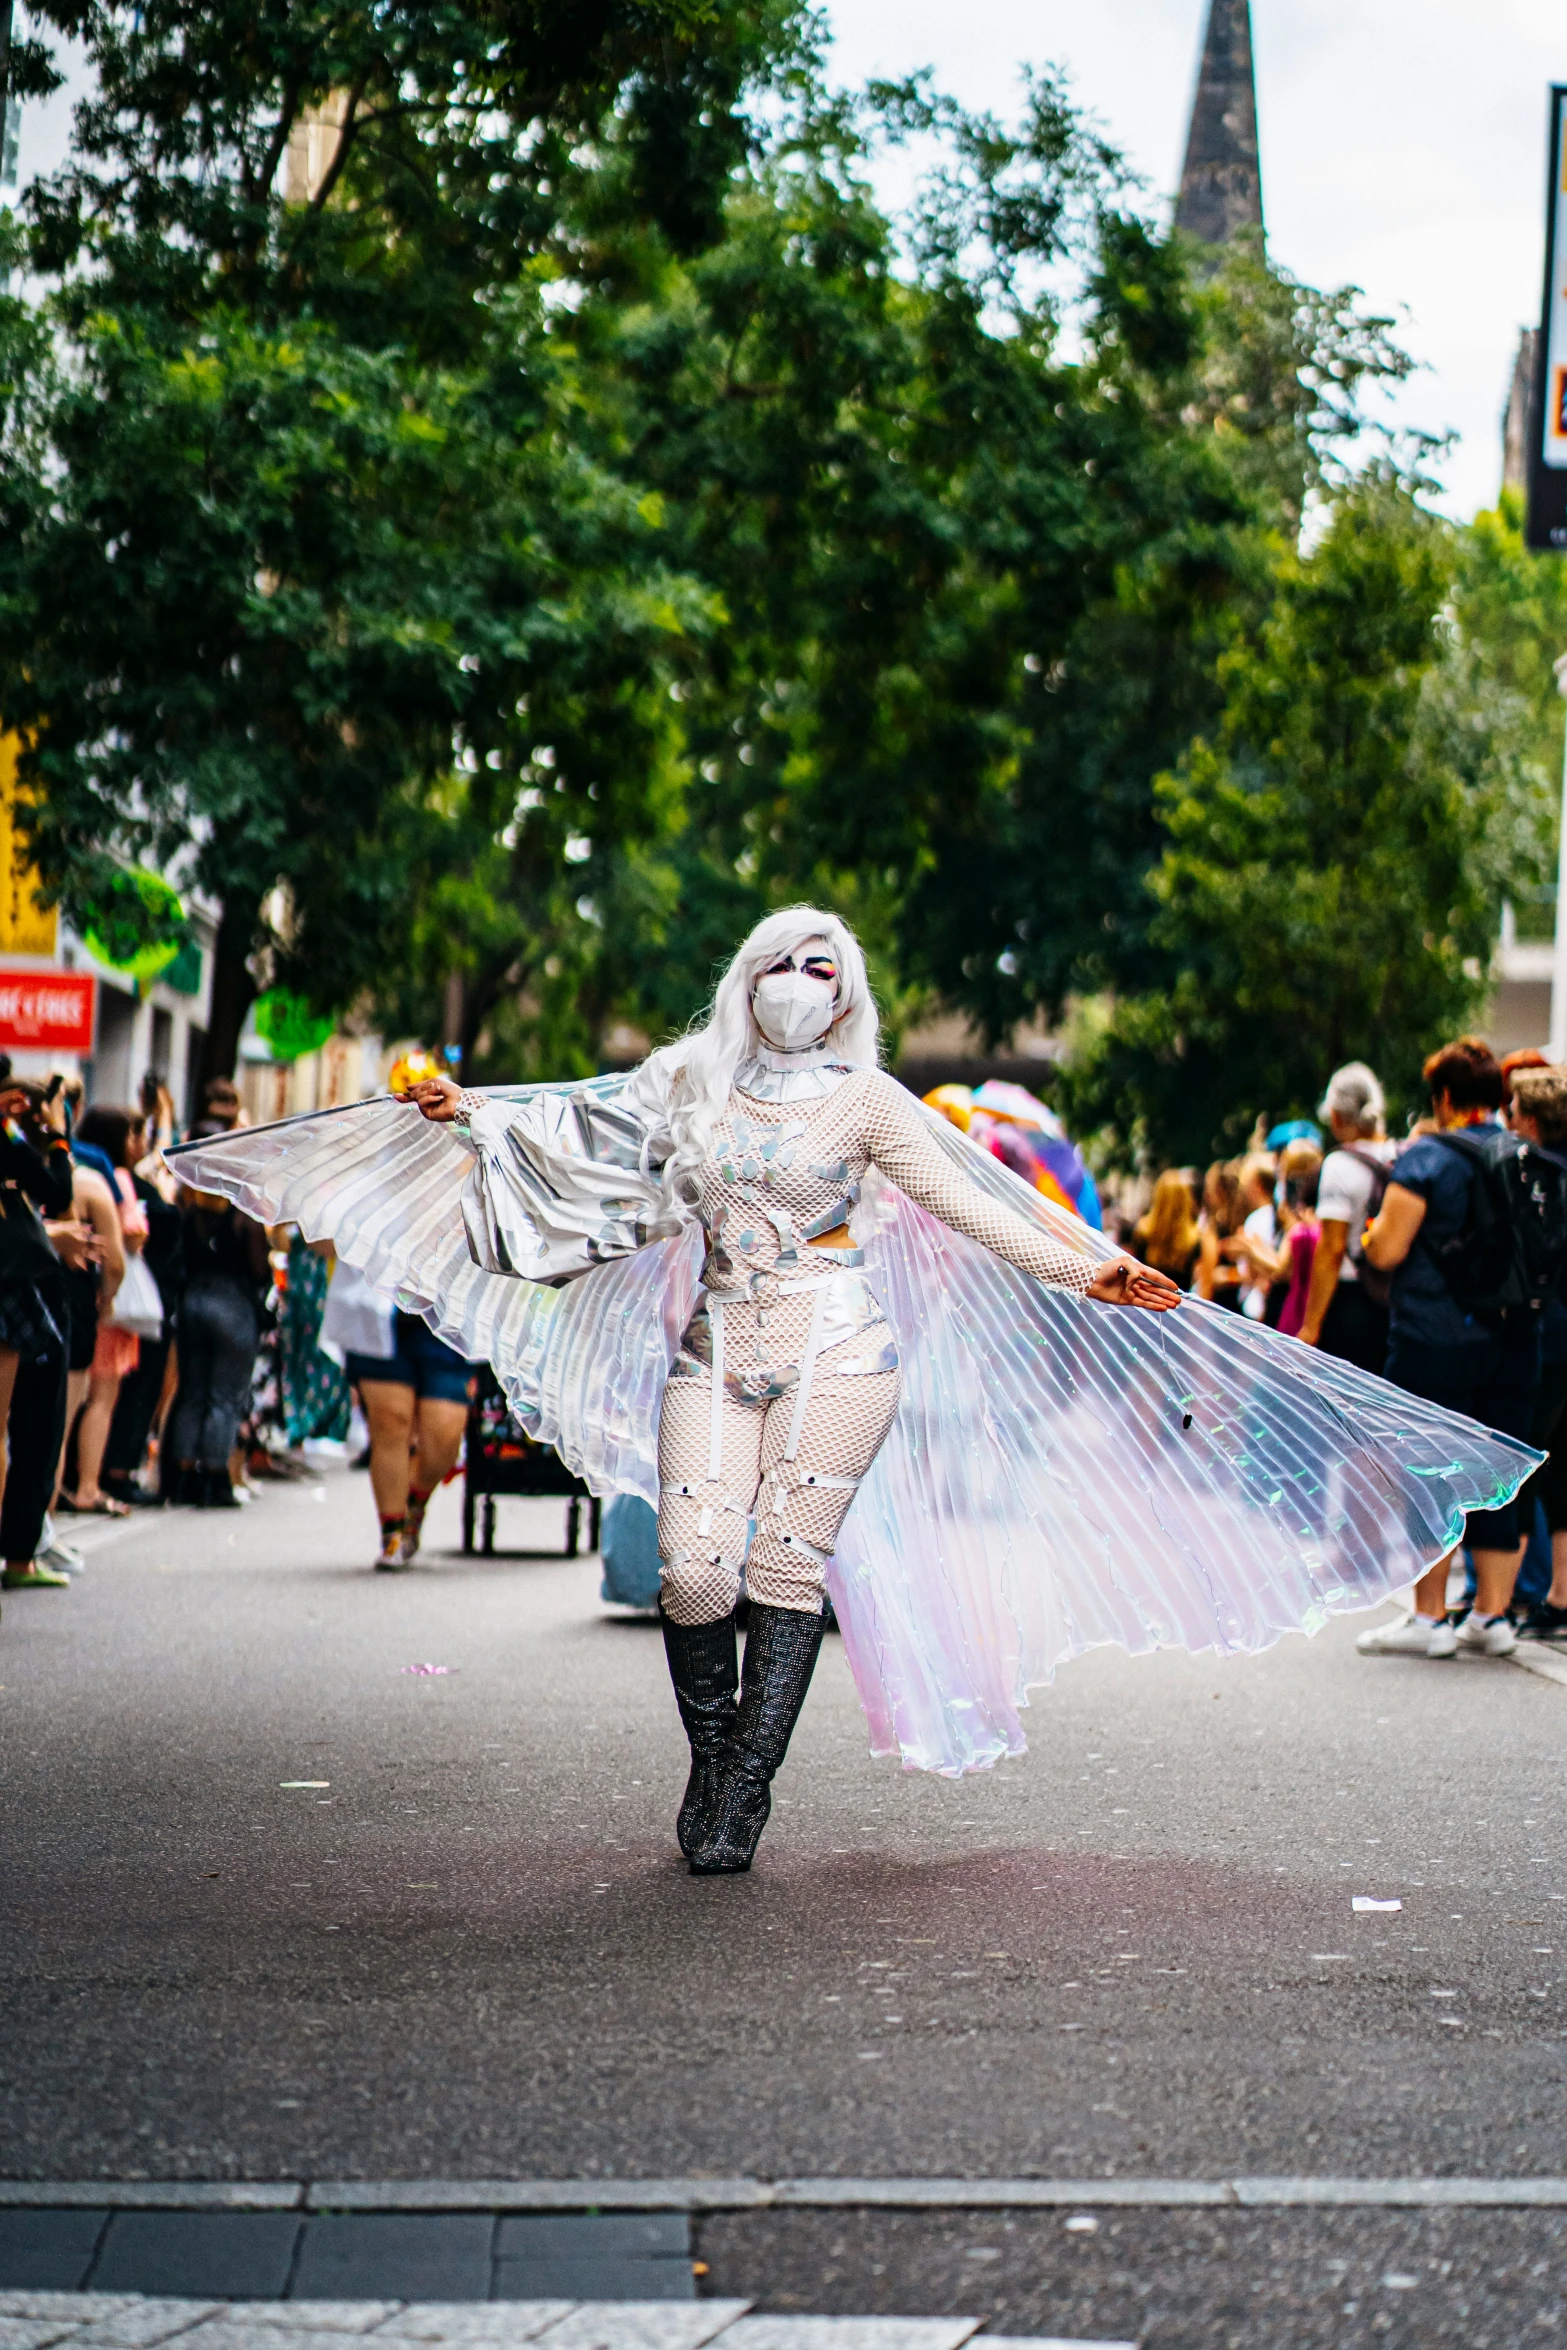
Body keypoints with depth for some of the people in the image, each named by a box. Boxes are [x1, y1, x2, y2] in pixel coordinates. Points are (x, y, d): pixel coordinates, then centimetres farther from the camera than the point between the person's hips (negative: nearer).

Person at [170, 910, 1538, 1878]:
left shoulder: (866, 1102, 3)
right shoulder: (692, 1078, 10)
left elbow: (973, 1202, 0)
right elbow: (581, 1124, 22)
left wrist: (1083, 1269, -9)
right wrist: (473, 1114, 23)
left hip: (835, 1357, -2)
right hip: (714, 1351, 2)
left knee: (789, 1567, -7)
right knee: (693, 1570, -8)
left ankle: (743, 1795, 2)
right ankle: (710, 1756, 16)